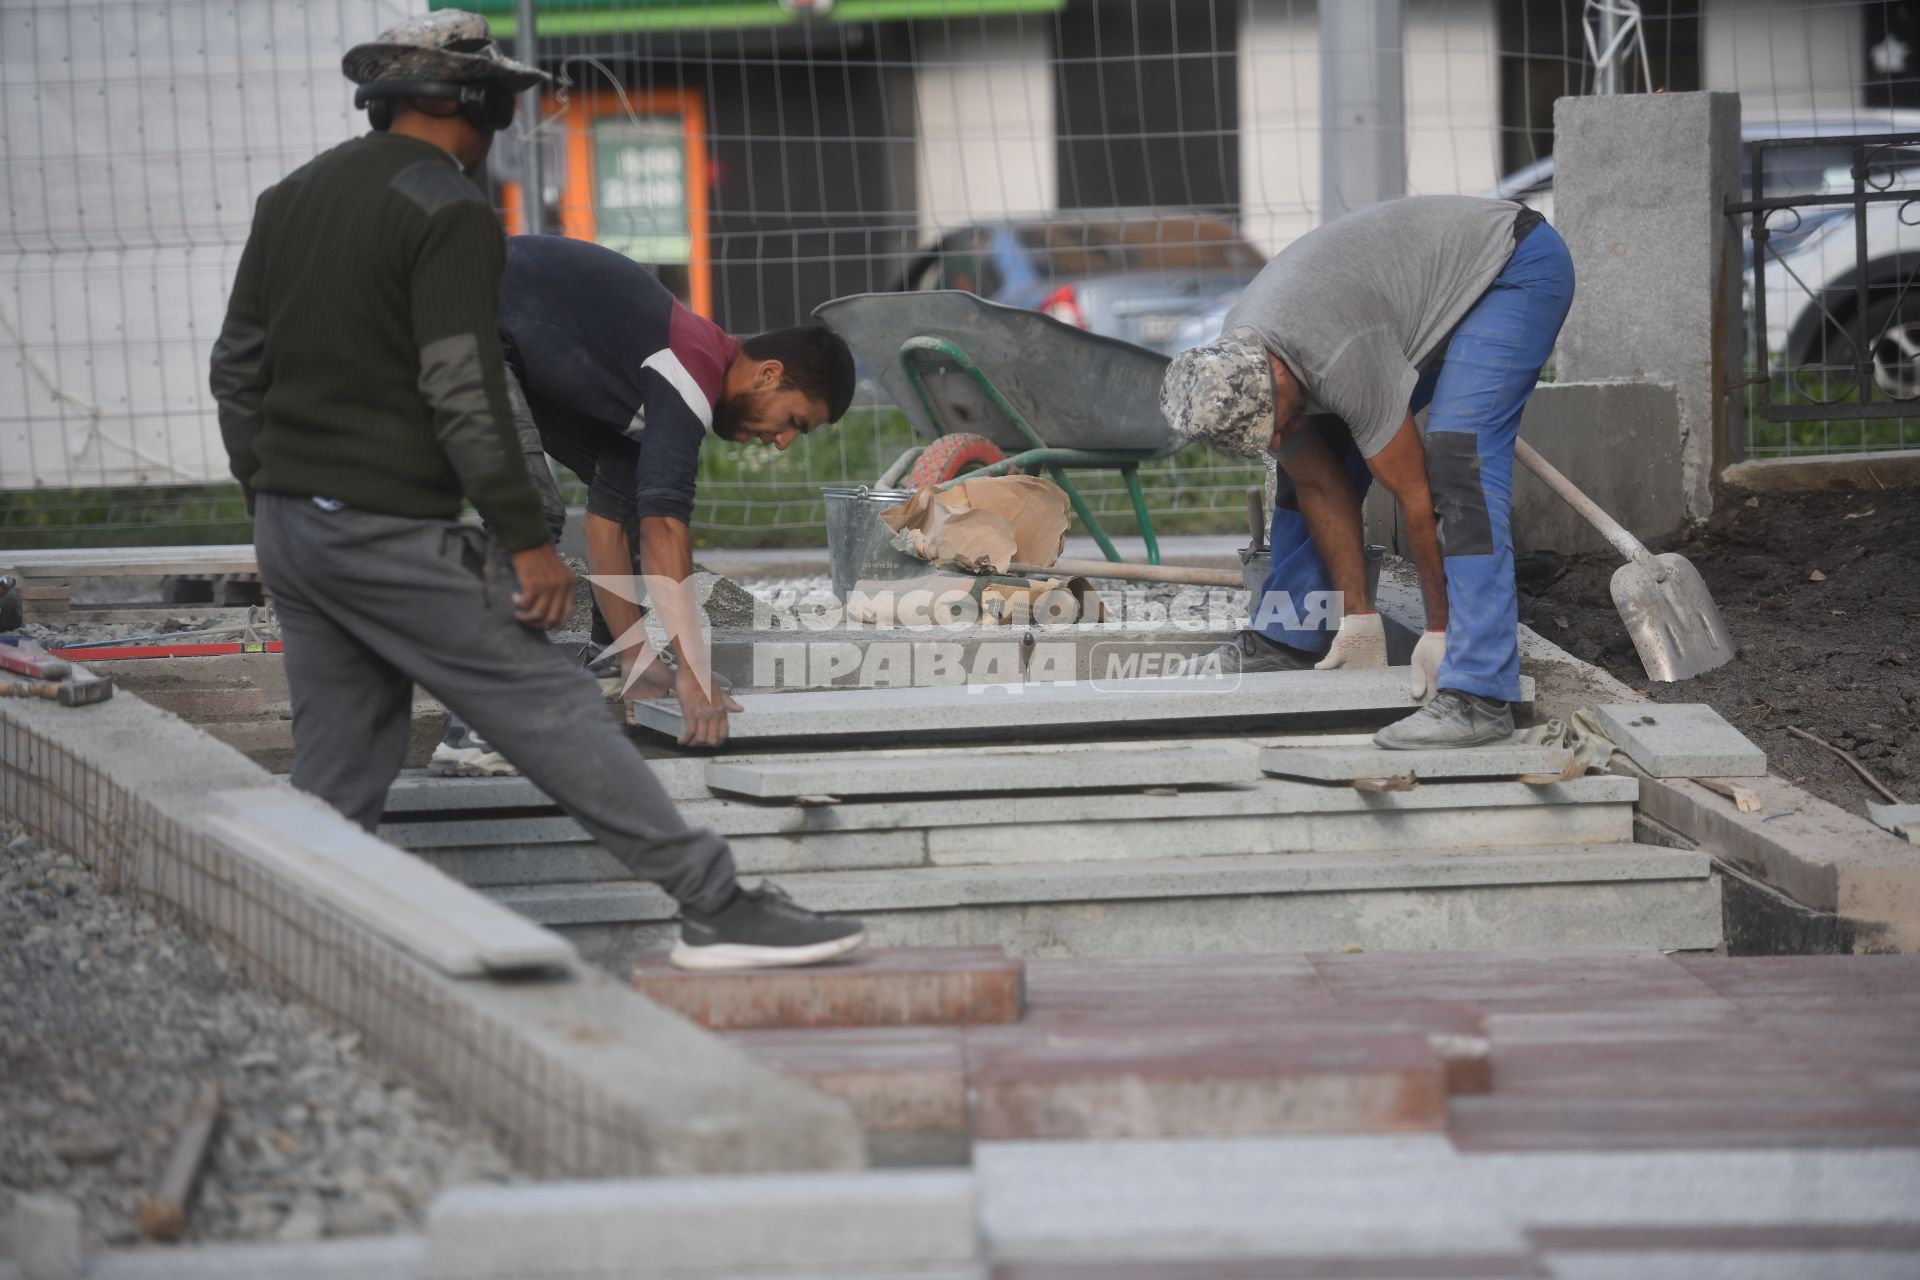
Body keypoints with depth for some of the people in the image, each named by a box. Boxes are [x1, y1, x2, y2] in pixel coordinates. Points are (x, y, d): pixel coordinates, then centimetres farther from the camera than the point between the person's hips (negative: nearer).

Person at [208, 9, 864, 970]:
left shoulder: (289, 198, 13)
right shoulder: (451, 215, -11)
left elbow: (237, 367, 16)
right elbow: (463, 391, -18)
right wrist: (526, 539, -14)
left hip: (289, 525, 8)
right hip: (390, 530, -8)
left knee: (339, 765, 12)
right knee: (551, 712, -6)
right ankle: (716, 908, -6)